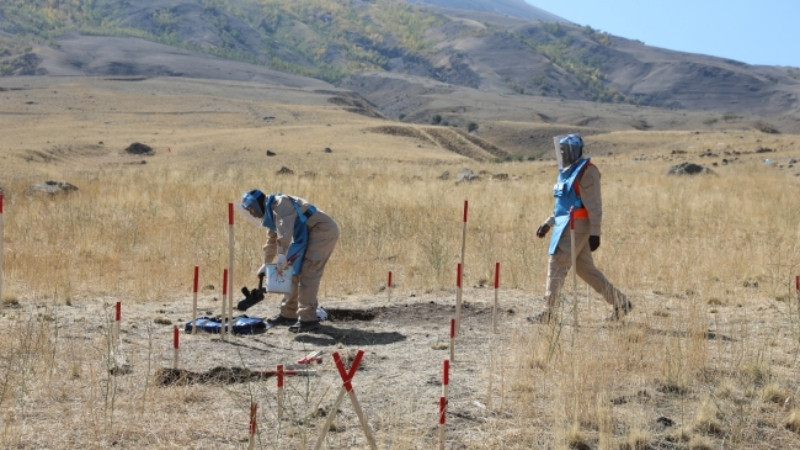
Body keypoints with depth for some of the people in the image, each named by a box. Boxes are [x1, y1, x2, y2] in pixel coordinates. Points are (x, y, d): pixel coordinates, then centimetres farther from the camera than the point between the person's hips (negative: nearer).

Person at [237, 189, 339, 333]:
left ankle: (308, 319, -16)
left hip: (323, 231, -10)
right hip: (310, 235, 10)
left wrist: (282, 255, -34)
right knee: (295, 272, 13)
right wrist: (266, 264, 41)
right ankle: (289, 314, 21)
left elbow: (285, 231, -28)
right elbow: (272, 241, 34)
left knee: (307, 274, -15)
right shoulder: (270, 215, 20)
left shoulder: (280, 203, -13)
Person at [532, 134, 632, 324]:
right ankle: (621, 303, 17)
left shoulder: (586, 171, -11)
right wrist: (548, 223, 19)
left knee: (557, 264, -9)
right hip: (566, 225, 10)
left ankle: (550, 311, -3)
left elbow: (594, 205, -16)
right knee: (586, 270, 10)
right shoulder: (566, 172, 17)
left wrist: (595, 233, -20)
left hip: (577, 226, -10)